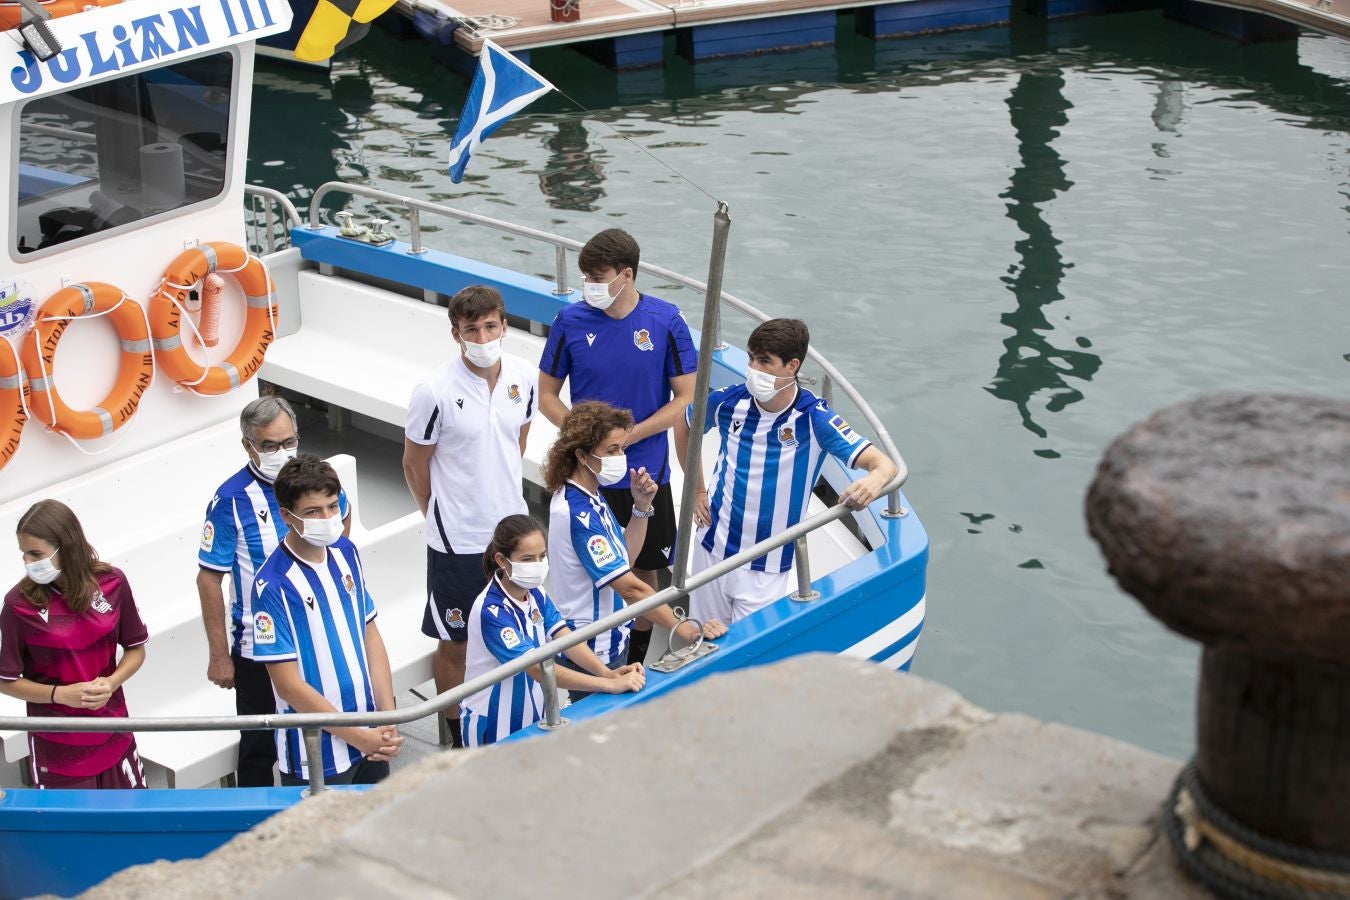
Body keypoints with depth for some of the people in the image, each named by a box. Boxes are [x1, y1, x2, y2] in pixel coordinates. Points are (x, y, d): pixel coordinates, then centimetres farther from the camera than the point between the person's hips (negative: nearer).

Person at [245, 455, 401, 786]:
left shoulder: (346, 552, 2)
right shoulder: (274, 585, -18)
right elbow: (288, 684, -18)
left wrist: (388, 719, -1)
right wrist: (359, 737, -15)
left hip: (369, 735, 6)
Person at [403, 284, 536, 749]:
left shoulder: (523, 377, -5)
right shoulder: (435, 393, -21)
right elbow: (415, 466, -7)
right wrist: (445, 517, 5)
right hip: (457, 540, -5)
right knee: (454, 642, 9)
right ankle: (458, 737, 26)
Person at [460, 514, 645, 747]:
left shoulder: (536, 594, -1)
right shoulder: (492, 612, -26)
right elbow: (539, 669, -32)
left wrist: (607, 673, -30)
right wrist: (611, 685, -38)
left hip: (533, 718, 7)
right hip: (493, 728, -7)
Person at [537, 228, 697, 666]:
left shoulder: (666, 321, -9)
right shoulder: (571, 321, -7)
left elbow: (686, 396, -4)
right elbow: (547, 394, 2)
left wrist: (628, 437, -14)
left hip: (645, 473, 0)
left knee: (644, 572, 12)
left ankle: (637, 664, 30)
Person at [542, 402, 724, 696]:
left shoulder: (590, 497, 4)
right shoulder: (578, 512, -26)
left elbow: (625, 556, 9)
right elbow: (631, 588, -29)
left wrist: (641, 507, -5)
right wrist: (684, 630, -27)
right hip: (592, 652, -9)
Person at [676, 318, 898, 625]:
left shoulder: (814, 419, -17)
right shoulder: (728, 401, -8)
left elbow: (883, 464, -24)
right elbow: (683, 424, 15)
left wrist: (874, 480, -49)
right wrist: (696, 490, 11)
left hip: (766, 569, -3)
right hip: (712, 552, 3)